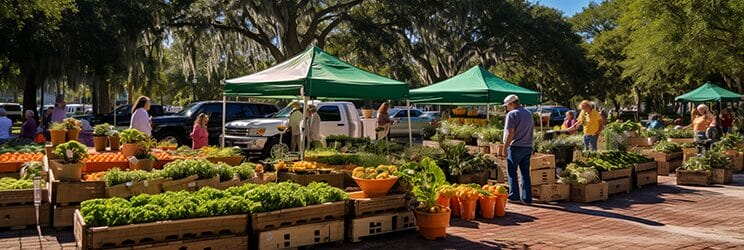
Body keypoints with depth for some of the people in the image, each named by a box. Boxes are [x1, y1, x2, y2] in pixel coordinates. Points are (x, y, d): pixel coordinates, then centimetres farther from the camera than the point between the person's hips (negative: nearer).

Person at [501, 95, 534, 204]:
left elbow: (510, 133, -16)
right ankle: (527, 198, 9)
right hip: (528, 147, 7)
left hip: (515, 147, -7)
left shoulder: (512, 114, -11)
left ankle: (514, 195, 3)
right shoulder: (529, 113, 14)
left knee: (512, 172, 3)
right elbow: (532, 128, 17)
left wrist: (505, 147, -13)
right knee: (525, 173, 9)